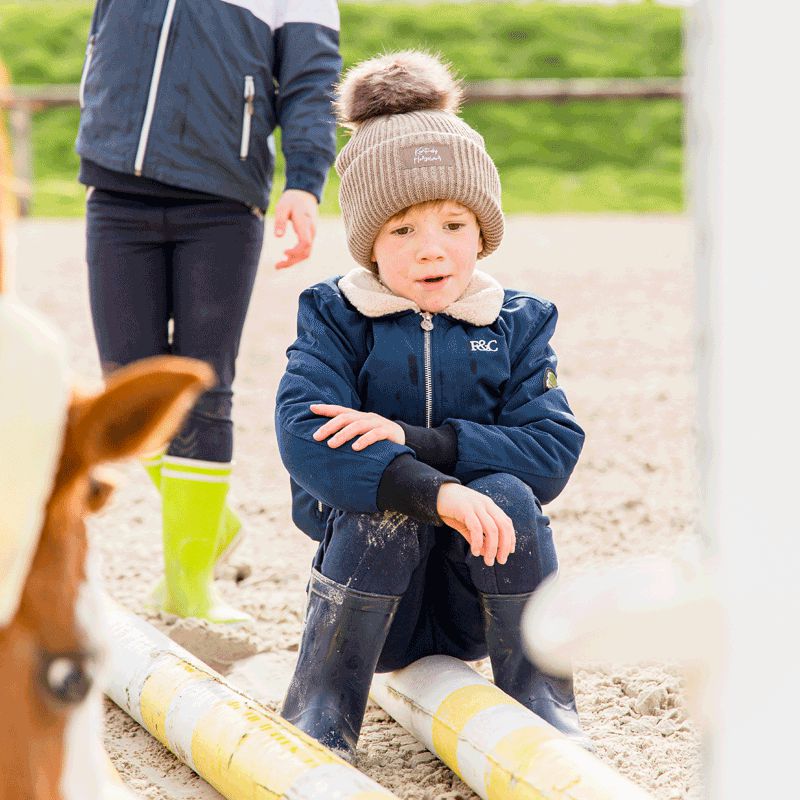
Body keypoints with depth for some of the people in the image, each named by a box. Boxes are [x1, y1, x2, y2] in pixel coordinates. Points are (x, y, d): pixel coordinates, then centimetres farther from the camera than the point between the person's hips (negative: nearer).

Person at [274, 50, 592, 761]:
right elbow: (305, 439, -23)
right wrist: (435, 491, -38)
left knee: (509, 493, -27)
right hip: (373, 591, -1)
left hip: (478, 602, 1)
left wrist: (412, 439, -24)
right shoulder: (334, 318, -3)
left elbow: (554, 451, -12)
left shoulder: (517, 324, 3)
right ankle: (319, 719, -18)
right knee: (389, 503, -31)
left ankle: (543, 705, -12)